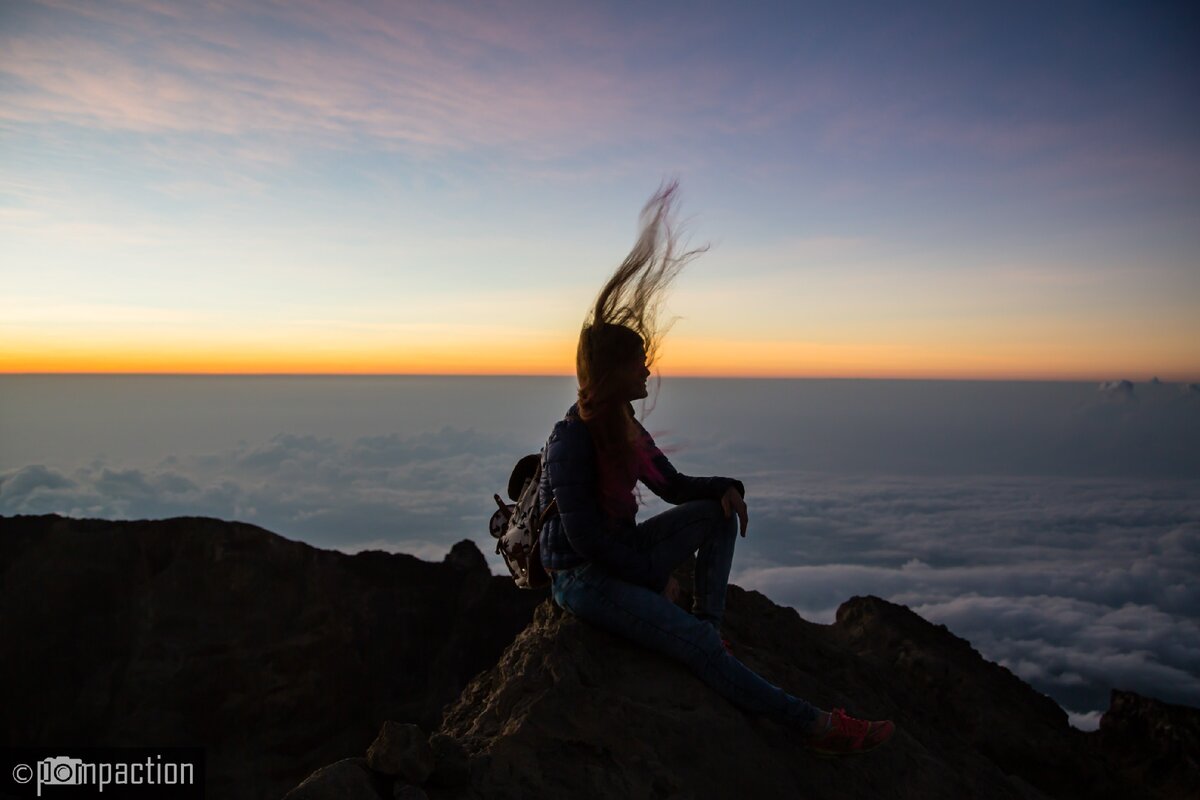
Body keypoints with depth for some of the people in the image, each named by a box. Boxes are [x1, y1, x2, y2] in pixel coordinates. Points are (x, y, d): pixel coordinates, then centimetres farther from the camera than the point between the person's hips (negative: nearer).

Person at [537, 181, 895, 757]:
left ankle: (711, 624, -5)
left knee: (717, 512, 3)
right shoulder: (571, 440, -24)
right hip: (582, 577, -9)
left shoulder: (625, 428, 4)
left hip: (621, 556, 9)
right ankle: (811, 725, -14)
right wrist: (654, 578, -15)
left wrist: (727, 487, -7)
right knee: (692, 642, -22)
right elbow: (586, 538, -24)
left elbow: (672, 486, 12)